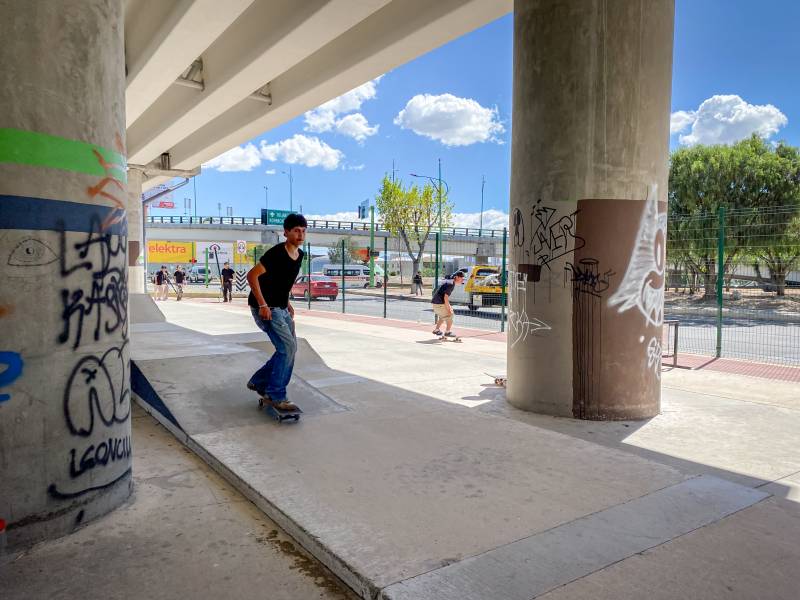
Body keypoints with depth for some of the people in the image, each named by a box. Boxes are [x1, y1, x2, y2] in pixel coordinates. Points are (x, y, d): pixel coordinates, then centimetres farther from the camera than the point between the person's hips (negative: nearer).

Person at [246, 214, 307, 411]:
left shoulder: (299, 255, 6)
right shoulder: (276, 253, -20)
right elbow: (252, 276, -22)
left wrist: (287, 303, 16)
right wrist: (263, 305, -23)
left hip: (281, 308, 9)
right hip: (265, 308, -9)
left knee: (289, 348, 12)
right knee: (287, 347, -15)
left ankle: (258, 382, 26)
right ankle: (276, 396, -4)